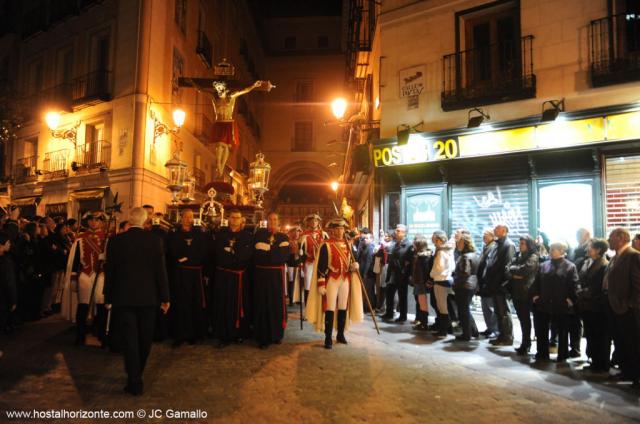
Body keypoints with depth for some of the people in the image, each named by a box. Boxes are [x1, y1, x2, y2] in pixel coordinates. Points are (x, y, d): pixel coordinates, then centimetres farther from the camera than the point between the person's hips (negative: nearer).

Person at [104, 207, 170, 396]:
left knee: (129, 339, 5)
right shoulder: (155, 241, -7)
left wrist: (108, 297, 9)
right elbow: (161, 271, -6)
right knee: (144, 339, 17)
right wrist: (164, 297, 2)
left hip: (123, 297, -1)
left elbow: (109, 271, -1)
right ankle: (137, 375, 34)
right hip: (148, 297, 1)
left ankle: (135, 382, 7)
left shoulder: (116, 240, -6)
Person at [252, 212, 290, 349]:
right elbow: (256, 254, -10)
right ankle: (263, 337, 8)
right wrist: (275, 252, -12)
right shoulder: (259, 234, 4)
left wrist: (267, 250, -11)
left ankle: (276, 334, 21)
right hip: (261, 274, -1)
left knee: (277, 303, 6)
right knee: (262, 304, 1)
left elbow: (285, 256, -10)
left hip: (277, 275, 1)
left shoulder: (283, 237, 7)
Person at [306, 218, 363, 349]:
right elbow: (321, 267, -12)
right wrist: (321, 284, -16)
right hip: (331, 280, -5)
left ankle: (341, 335, 26)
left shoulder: (347, 245, 9)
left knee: (343, 308, 12)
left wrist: (354, 265, -4)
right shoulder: (326, 245, -10)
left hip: (345, 280, 6)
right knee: (330, 309, -2)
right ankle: (328, 338, 5)